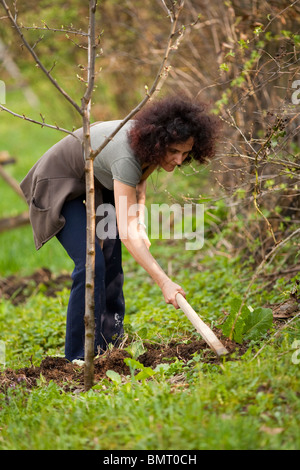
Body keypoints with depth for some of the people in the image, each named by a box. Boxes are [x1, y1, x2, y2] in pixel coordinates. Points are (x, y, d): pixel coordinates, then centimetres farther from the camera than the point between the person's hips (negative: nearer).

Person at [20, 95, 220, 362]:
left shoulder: (151, 143, -17)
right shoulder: (127, 158, -41)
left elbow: (140, 180, 8)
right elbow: (127, 233, -45)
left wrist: (140, 222, -6)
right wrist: (164, 283, -50)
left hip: (96, 183, 8)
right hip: (61, 185, -8)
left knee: (111, 264, 4)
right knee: (91, 265, -19)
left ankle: (111, 345, 15)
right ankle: (80, 357, -12)